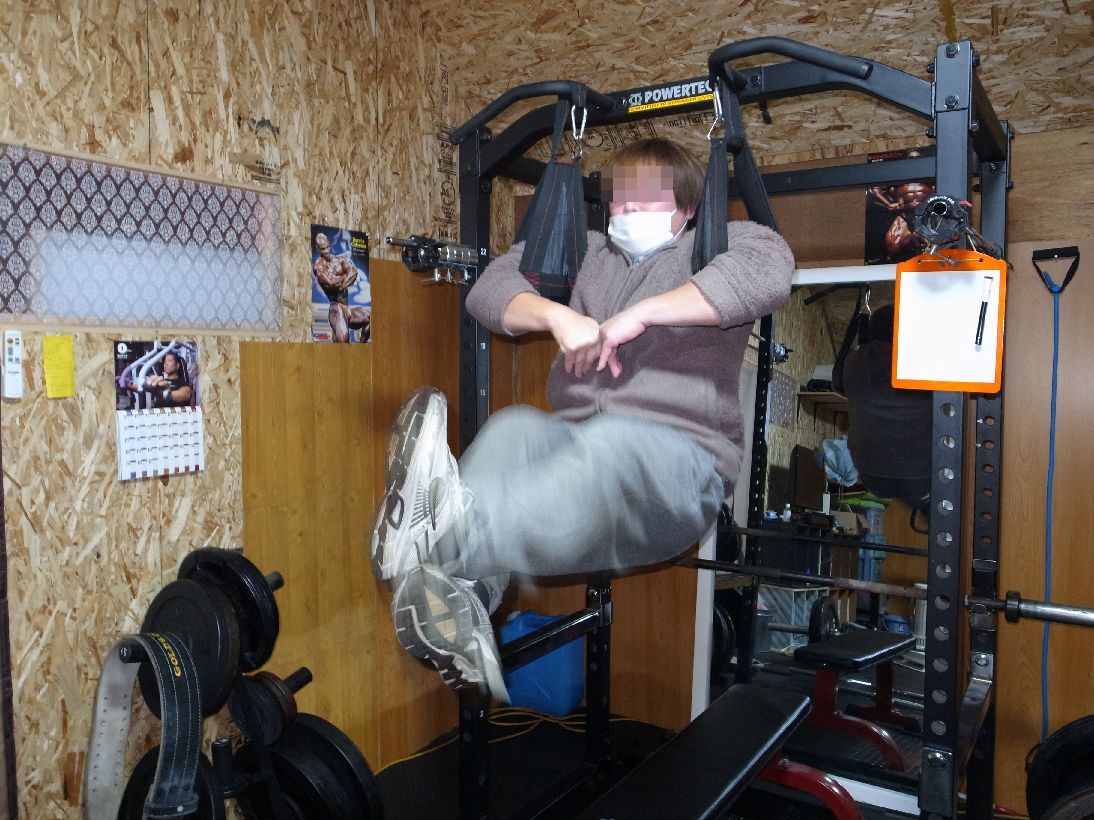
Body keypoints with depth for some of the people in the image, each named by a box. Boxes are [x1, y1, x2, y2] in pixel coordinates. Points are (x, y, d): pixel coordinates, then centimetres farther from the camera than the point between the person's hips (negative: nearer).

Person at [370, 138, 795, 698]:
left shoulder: (711, 247, 16)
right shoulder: (582, 251, 28)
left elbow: (768, 268, -10)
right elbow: (491, 287, 18)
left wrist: (641, 314, -13)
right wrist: (557, 315, -3)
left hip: (676, 455, -3)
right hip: (575, 438, 4)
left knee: (611, 445, -39)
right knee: (513, 430, -31)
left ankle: (432, 535, -62)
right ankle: (456, 632, -51)